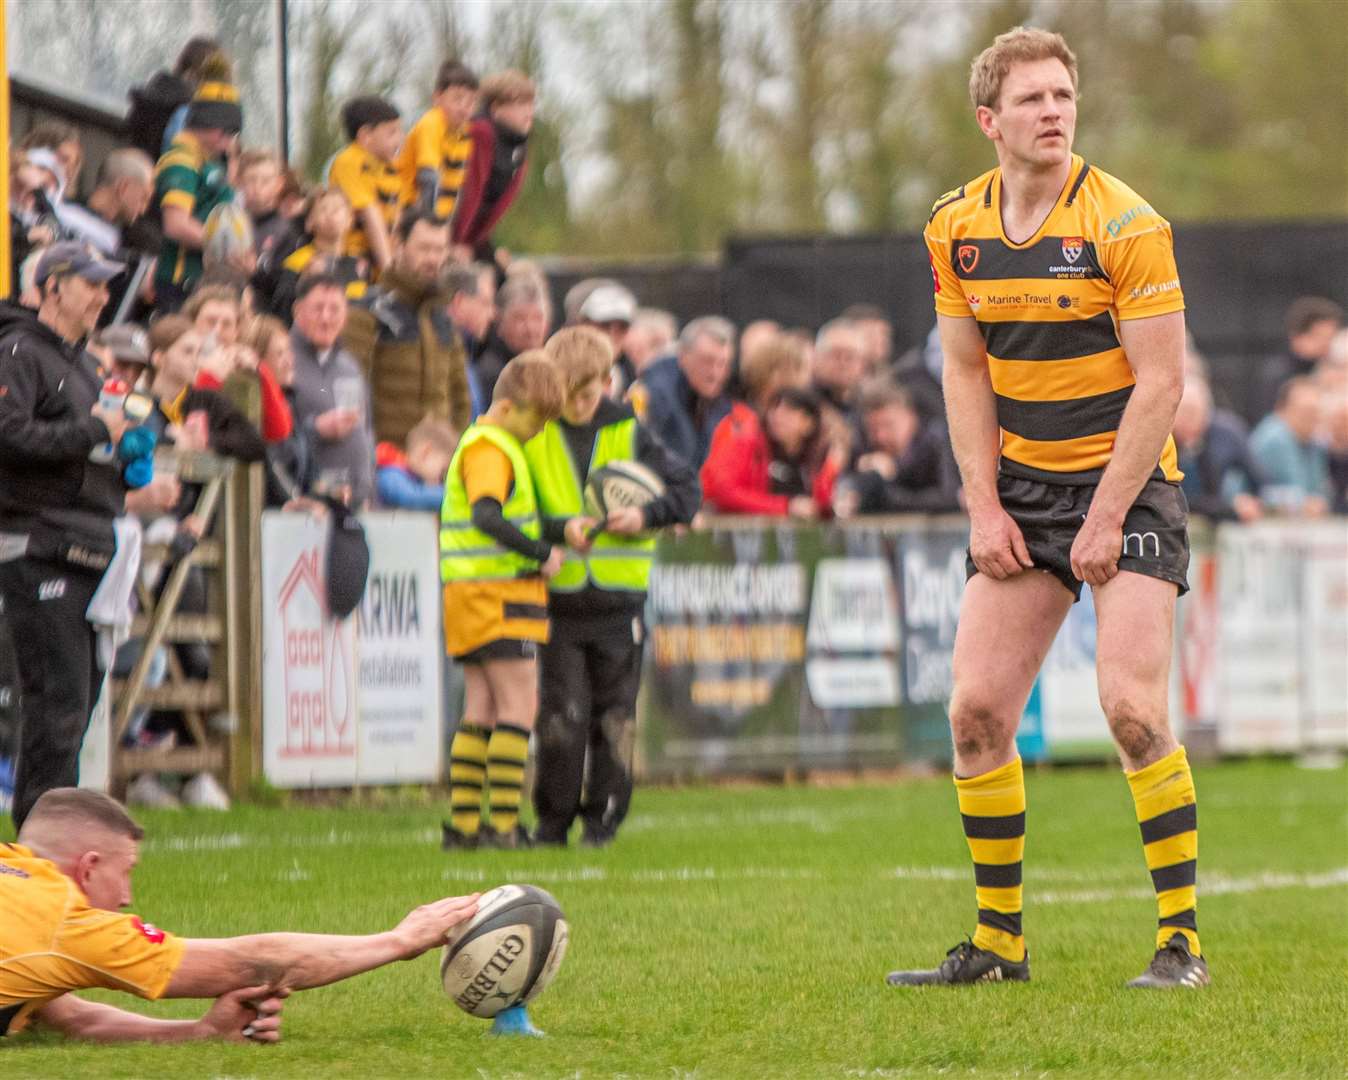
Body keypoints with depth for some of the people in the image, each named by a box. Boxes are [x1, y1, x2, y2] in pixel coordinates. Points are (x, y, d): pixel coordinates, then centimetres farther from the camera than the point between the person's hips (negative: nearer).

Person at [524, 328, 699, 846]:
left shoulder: (630, 433, 4)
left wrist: (645, 516, -12)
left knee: (615, 715, 4)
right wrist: (560, 529, -18)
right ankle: (554, 817, 6)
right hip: (559, 597, -1)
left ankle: (604, 814, 15)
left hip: (619, 595, 1)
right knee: (561, 714, -6)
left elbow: (687, 489, 5)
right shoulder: (533, 434, 1)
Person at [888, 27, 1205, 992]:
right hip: (1021, 486, 5)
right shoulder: (957, 228, 1)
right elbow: (967, 369, 9)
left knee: (1133, 709, -16)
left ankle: (1184, 940, -7)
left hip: (1126, 480, -5)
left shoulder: (1126, 224, -15)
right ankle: (999, 942, 10)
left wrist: (1106, 520, -17)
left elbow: (1161, 380, -14)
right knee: (977, 710, -1)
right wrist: (985, 507, 0)